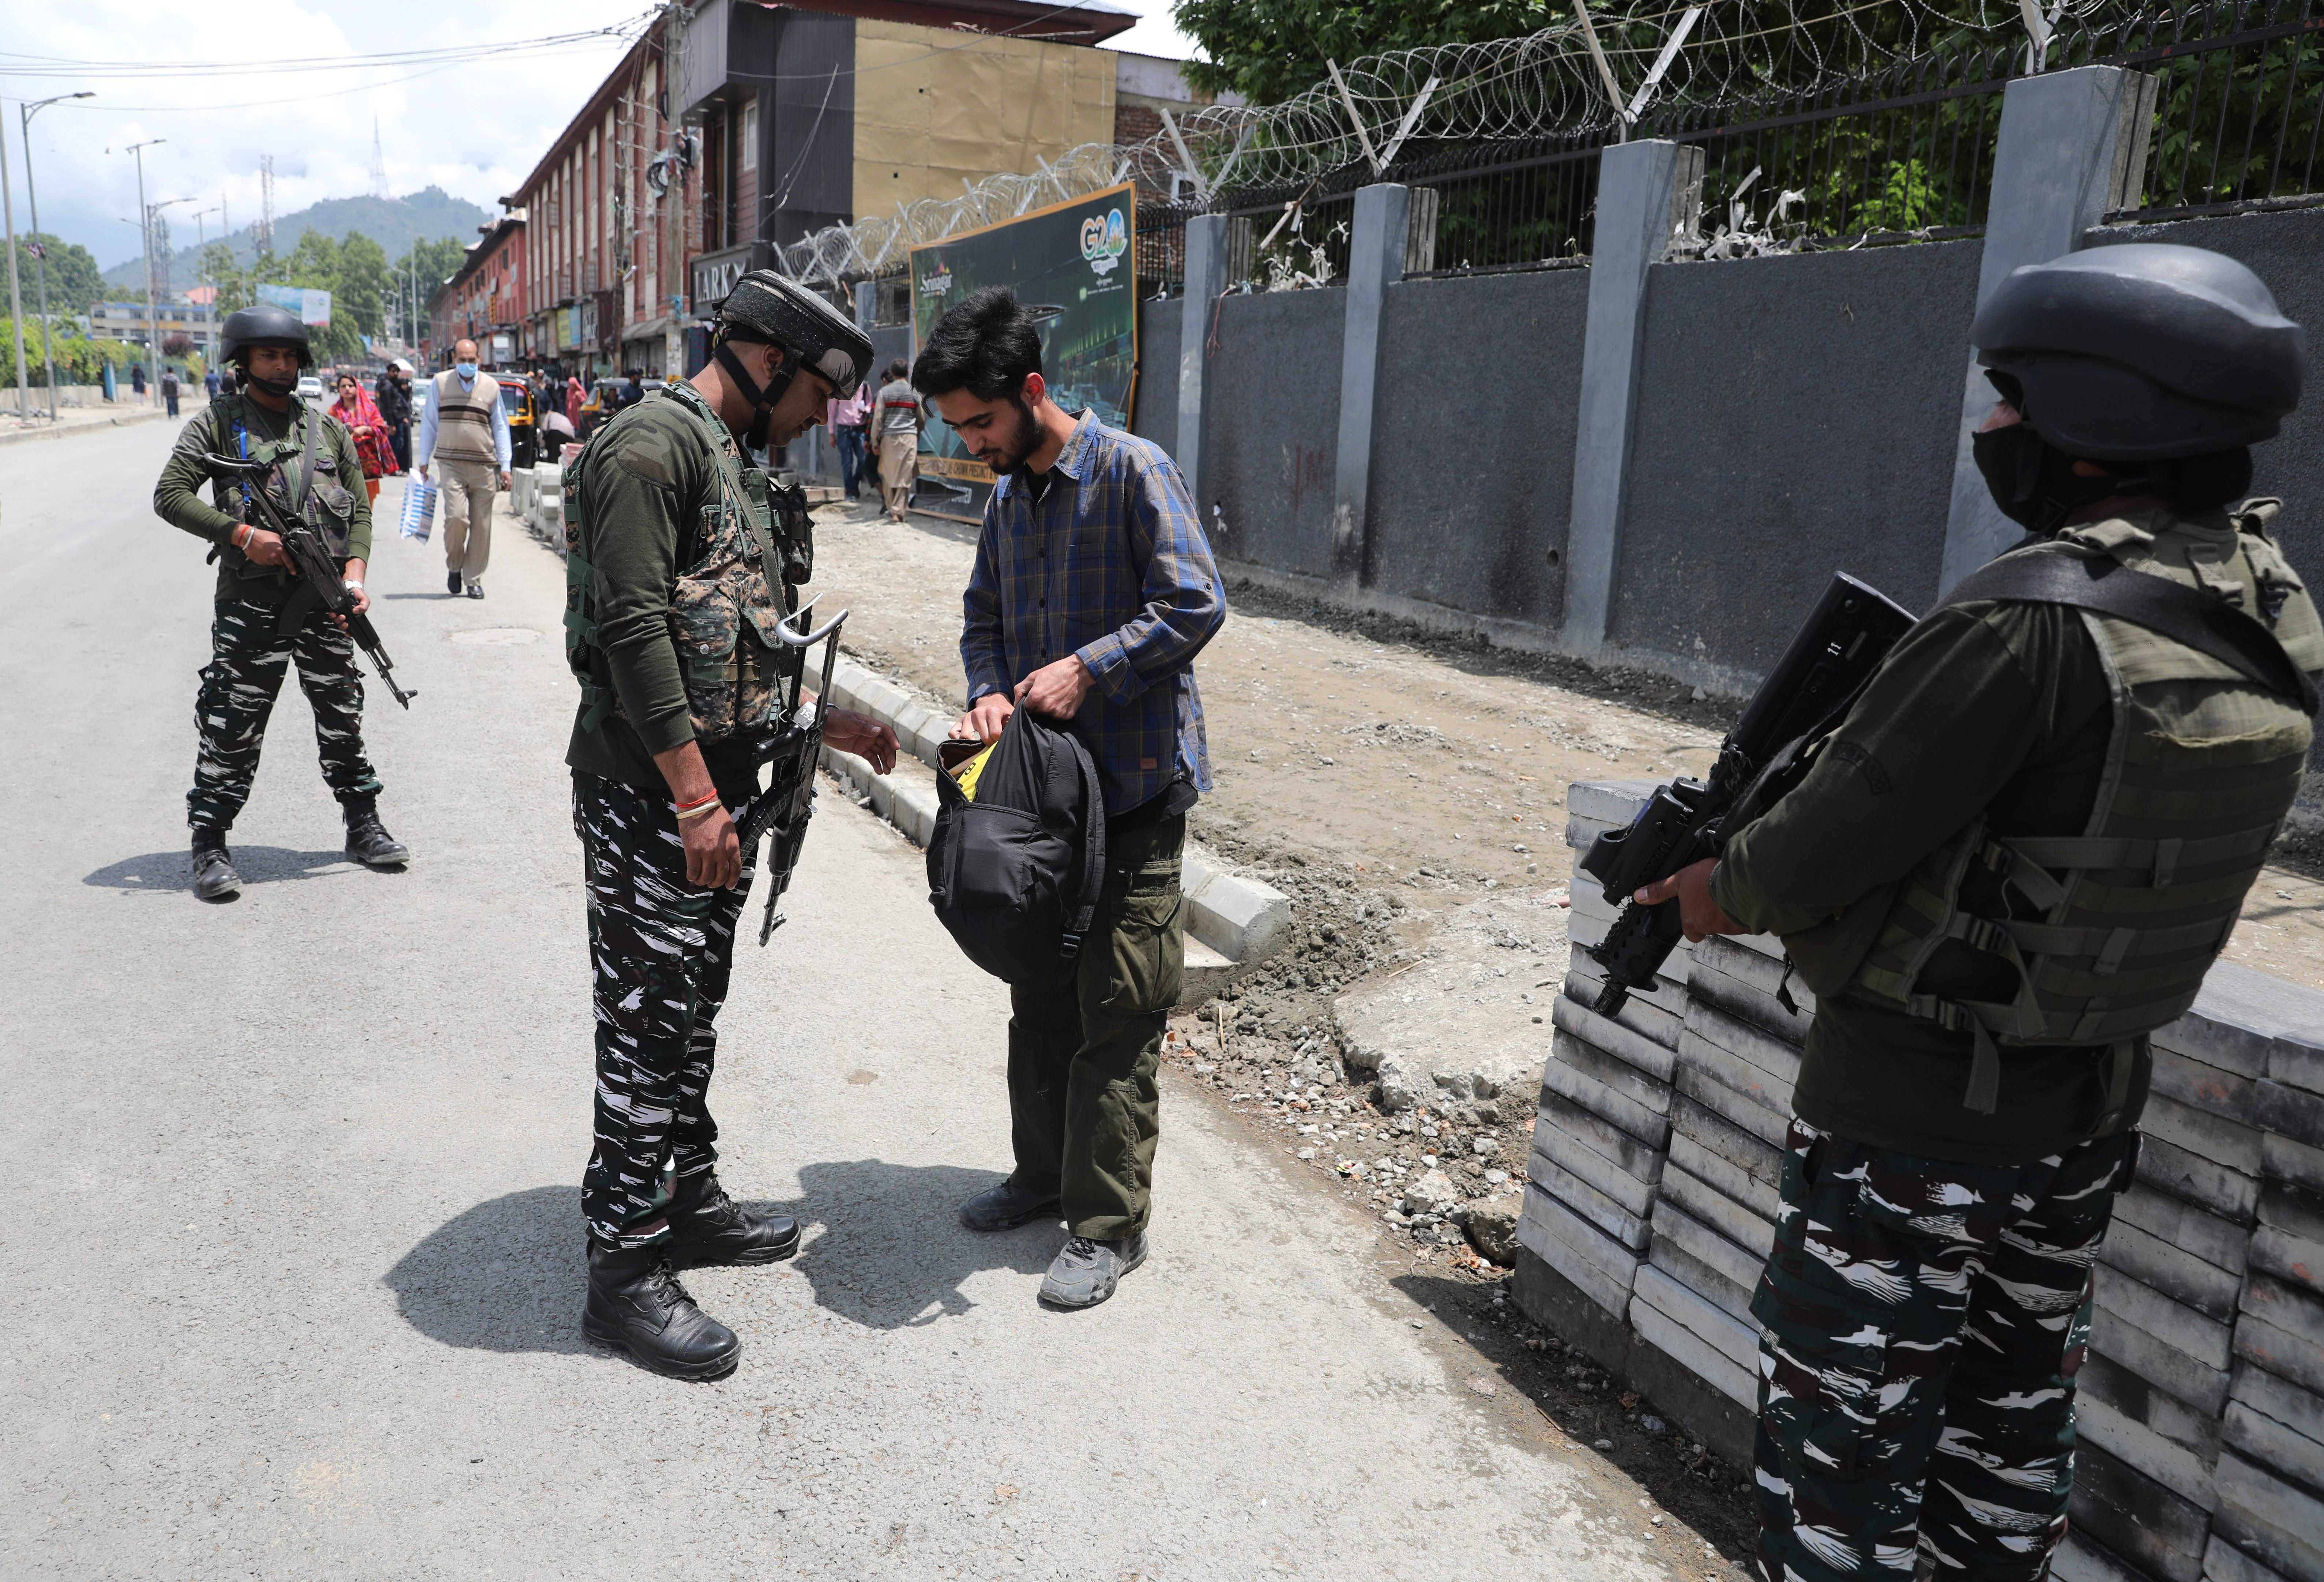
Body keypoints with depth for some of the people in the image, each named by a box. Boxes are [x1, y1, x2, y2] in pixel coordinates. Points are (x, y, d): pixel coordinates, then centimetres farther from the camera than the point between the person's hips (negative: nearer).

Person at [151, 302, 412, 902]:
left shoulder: (327, 430, 12)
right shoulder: (217, 423, 1)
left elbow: (358, 509, 11)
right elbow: (170, 496, -5)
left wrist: (355, 571, -5)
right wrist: (243, 534, -17)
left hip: (324, 604, 4)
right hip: (250, 604, -3)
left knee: (343, 718, 11)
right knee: (232, 729, -2)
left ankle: (364, 828, 23)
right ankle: (210, 848, 8)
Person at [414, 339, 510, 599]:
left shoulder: (491, 386, 8)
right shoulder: (440, 383, 7)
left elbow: (500, 427, 12)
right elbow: (429, 423, 14)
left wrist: (505, 466, 6)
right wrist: (423, 461, 12)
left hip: (484, 466, 1)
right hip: (451, 463, -1)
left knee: (481, 524, 0)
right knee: (456, 516, -16)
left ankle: (473, 580, 11)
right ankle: (454, 566, 9)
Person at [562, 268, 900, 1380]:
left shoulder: (732, 462, 18)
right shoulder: (653, 444, -13)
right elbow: (633, 630, -22)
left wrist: (821, 723, 20)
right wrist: (695, 796, -24)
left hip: (715, 792, 10)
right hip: (650, 798, -10)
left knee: (694, 1008, 18)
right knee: (649, 1026, -3)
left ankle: (688, 1202, 32)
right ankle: (625, 1269, 8)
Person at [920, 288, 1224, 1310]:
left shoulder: (1132, 470, -12)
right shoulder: (1009, 495, 12)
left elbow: (1195, 605, -18)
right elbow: (984, 617, 18)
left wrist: (1086, 669, -22)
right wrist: (990, 694, -2)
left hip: (1133, 789, -8)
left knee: (1117, 1019, -1)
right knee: (1040, 999, 17)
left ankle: (1109, 1226, 12)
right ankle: (1045, 1175, 34)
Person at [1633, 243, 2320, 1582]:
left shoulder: (2034, 624, -27)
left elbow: (1836, 840, -22)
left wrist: (1723, 892, -1)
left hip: (1911, 1121, -8)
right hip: (2089, 1118, 8)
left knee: (1847, 1445, 8)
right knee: (2011, 1423, 25)